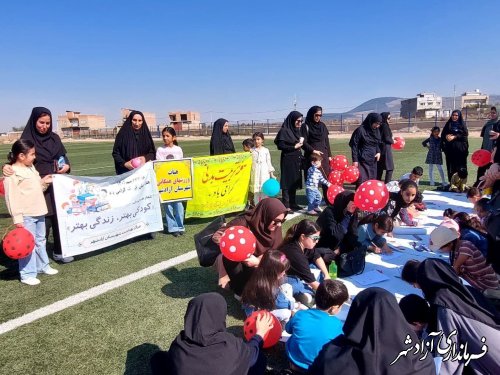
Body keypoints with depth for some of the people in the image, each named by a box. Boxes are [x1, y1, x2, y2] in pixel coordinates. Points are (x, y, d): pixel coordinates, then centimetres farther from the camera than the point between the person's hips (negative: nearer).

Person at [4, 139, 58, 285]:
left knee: (40, 241, 20)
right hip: (26, 216, -9)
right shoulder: (12, 173, -14)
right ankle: (27, 275, 9)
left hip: (38, 213, 9)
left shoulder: (31, 168, 13)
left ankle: (43, 266, 35)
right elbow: (11, 197, -17)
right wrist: (17, 218, -20)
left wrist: (43, 182, 6)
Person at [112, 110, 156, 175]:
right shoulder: (123, 134, -1)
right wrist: (124, 163, -14)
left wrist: (145, 158, -10)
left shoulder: (146, 134, 7)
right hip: (126, 171, -2)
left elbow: (152, 153, 10)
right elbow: (115, 153, 1)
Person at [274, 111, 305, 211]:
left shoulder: (297, 130, 14)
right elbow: (280, 146, -16)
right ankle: (286, 206, -1)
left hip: (296, 160, 8)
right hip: (288, 160, -8)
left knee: (294, 182, 12)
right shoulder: (284, 130, -10)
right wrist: (294, 147, -15)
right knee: (287, 182, -5)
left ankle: (293, 203, 20)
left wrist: (300, 144, 5)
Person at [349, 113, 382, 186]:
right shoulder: (360, 130, -11)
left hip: (373, 160, 7)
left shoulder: (376, 130, 9)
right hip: (362, 160, -7)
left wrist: (378, 152, 2)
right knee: (362, 181, -10)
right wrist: (355, 160, -13)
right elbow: (354, 145, -10)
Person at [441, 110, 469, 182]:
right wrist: (446, 136, -13)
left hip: (460, 148, -2)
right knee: (451, 165, 1)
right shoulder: (448, 124, 12)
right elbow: (443, 135, 8)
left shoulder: (462, 124, 5)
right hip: (450, 148, 2)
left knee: (460, 165, -3)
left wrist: (454, 137, -15)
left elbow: (465, 135, -6)